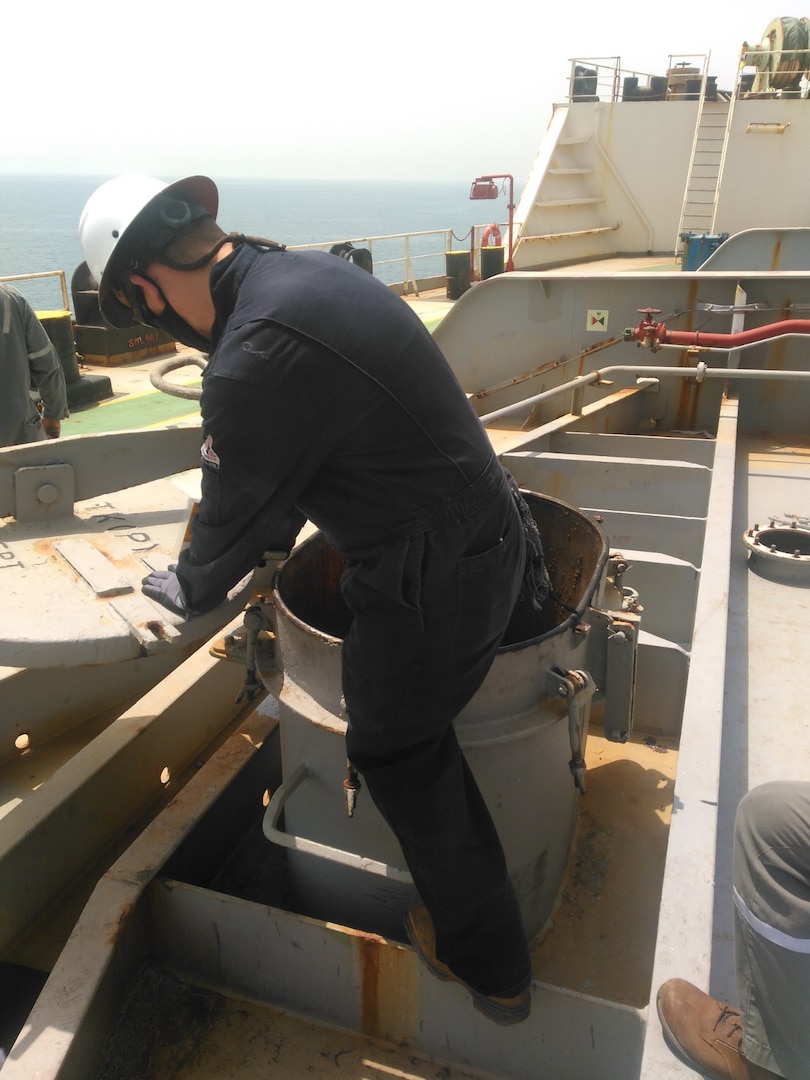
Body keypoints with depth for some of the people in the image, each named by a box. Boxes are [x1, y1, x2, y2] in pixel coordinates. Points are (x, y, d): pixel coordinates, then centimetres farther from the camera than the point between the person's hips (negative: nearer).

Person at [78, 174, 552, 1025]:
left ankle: (487, 965, 34)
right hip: (490, 534, 9)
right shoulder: (306, 275, 4)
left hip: (433, 586, -9)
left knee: (399, 756, 12)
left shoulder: (255, 360, -27)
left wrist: (190, 589, 10)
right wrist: (270, 533, 28)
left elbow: (236, 514, -10)